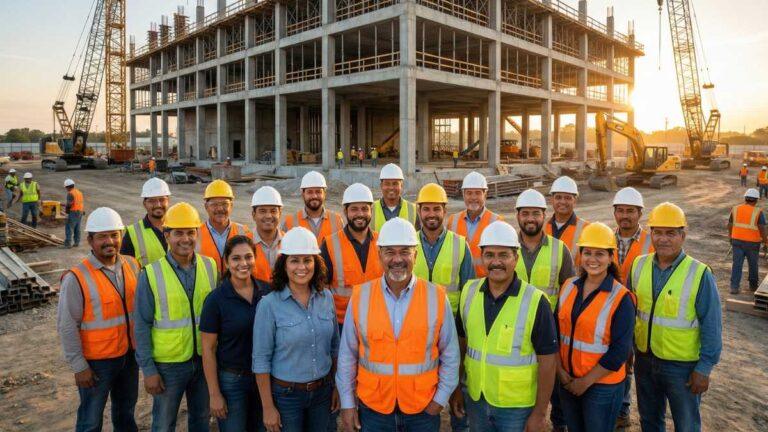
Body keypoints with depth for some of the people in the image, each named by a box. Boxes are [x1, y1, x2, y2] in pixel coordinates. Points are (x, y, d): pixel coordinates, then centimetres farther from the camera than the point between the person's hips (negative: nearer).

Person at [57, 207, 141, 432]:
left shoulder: (132, 265, -2)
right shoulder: (76, 278, -18)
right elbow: (67, 327, -15)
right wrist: (79, 366, -13)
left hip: (129, 354, 5)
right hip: (96, 362, -5)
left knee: (126, 412, 23)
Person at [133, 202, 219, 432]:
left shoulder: (210, 266, -4)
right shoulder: (151, 274, -13)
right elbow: (142, 326, -9)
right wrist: (148, 369, -9)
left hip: (204, 359, 3)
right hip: (167, 363, -3)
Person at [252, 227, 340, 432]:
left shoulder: (327, 298, -2)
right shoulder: (269, 304, -14)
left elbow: (334, 347, 7)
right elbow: (261, 360, -11)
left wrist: (336, 387, 9)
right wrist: (268, 407, -10)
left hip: (323, 391, 4)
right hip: (286, 394, -3)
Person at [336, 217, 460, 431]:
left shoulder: (437, 297, -7)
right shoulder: (360, 297, -6)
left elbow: (450, 356, 1)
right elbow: (347, 355, 1)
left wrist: (441, 398, -2)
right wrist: (347, 403, 2)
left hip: (424, 409, 0)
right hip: (372, 408, 1)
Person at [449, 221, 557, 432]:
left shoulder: (535, 301, -18)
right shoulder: (469, 291, -4)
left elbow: (547, 359, -13)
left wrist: (540, 412, -11)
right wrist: (455, 388, 8)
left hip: (517, 407, -4)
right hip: (474, 400, 4)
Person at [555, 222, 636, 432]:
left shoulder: (621, 298, -15)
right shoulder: (568, 287, -1)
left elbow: (619, 352, -16)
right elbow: (556, 331, 3)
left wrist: (586, 382, -13)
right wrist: (560, 371, -5)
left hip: (603, 386, -4)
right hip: (568, 382, 4)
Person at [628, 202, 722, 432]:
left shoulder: (700, 274, -17)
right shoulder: (639, 265, -4)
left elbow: (711, 326, -13)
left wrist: (704, 368, -12)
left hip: (683, 366, -4)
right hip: (644, 360, 4)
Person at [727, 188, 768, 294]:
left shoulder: (735, 209, 0)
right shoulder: (758, 212, -10)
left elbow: (730, 225, 9)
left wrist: (731, 237, 22)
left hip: (737, 241, 2)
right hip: (752, 243, -2)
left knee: (737, 264, 4)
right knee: (753, 264, 15)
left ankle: (734, 287, -1)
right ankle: (753, 285, 29)